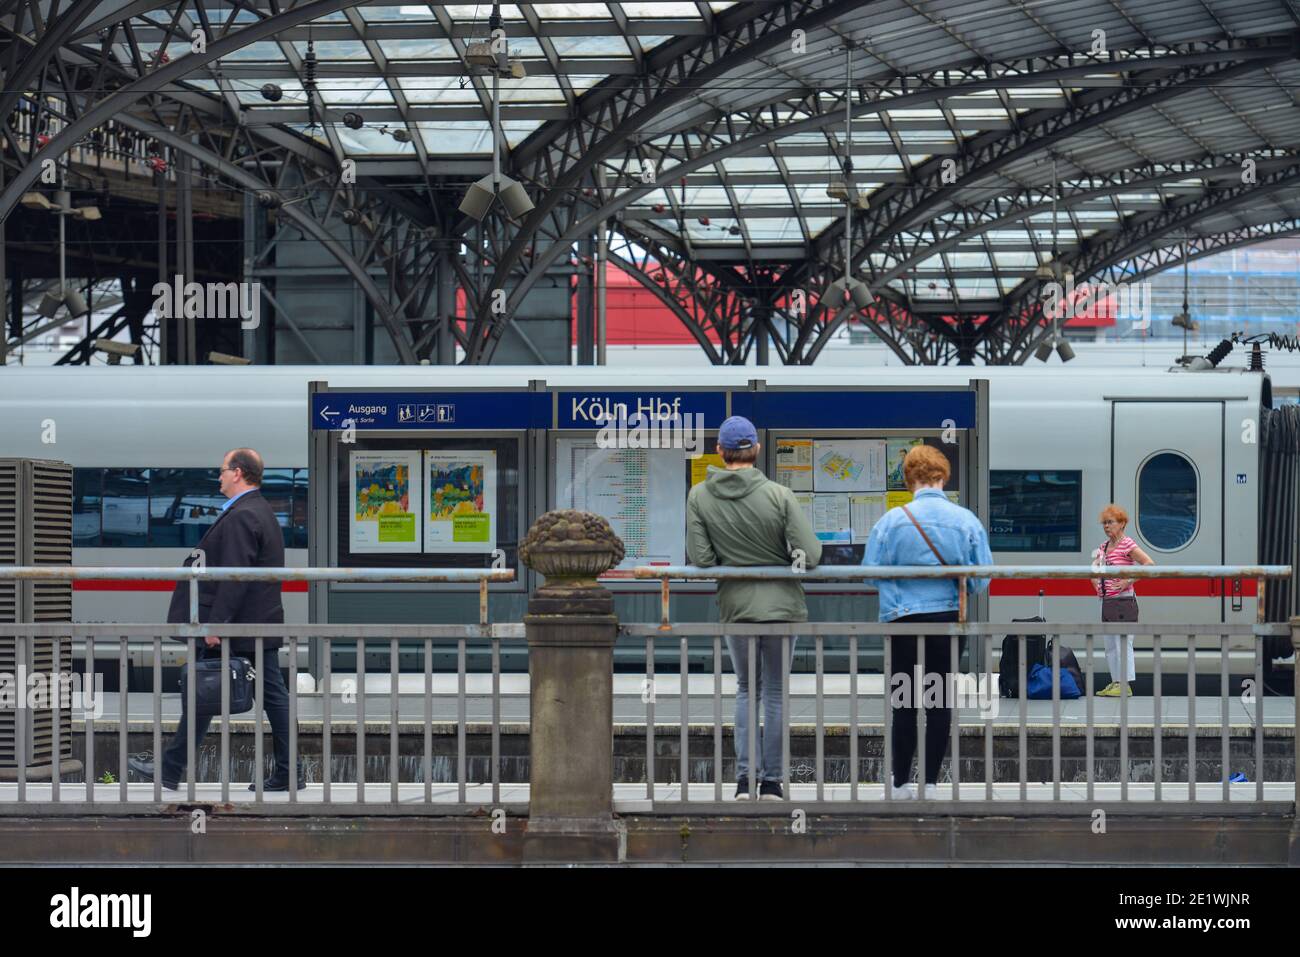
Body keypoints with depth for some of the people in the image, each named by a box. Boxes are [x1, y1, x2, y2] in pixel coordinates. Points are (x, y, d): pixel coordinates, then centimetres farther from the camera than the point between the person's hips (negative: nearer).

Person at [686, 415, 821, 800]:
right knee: (775, 692, 11)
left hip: (735, 605, 2)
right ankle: (771, 781, 12)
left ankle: (745, 776, 6)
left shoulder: (699, 497, -8)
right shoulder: (778, 495, -14)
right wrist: (785, 560, 6)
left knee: (747, 689, 18)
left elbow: (700, 560, -10)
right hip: (782, 603, -1)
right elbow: (811, 555, -16)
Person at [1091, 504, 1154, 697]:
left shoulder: (1127, 545, -10)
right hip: (1107, 601, 9)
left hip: (1123, 600, -9)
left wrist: (1129, 580, -20)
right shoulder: (1104, 546, 14)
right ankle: (1115, 682, 17)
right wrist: (1095, 580, 11)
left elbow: (1149, 564, -18)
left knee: (1123, 643, -8)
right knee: (1110, 645, 11)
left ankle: (1125, 684, -7)